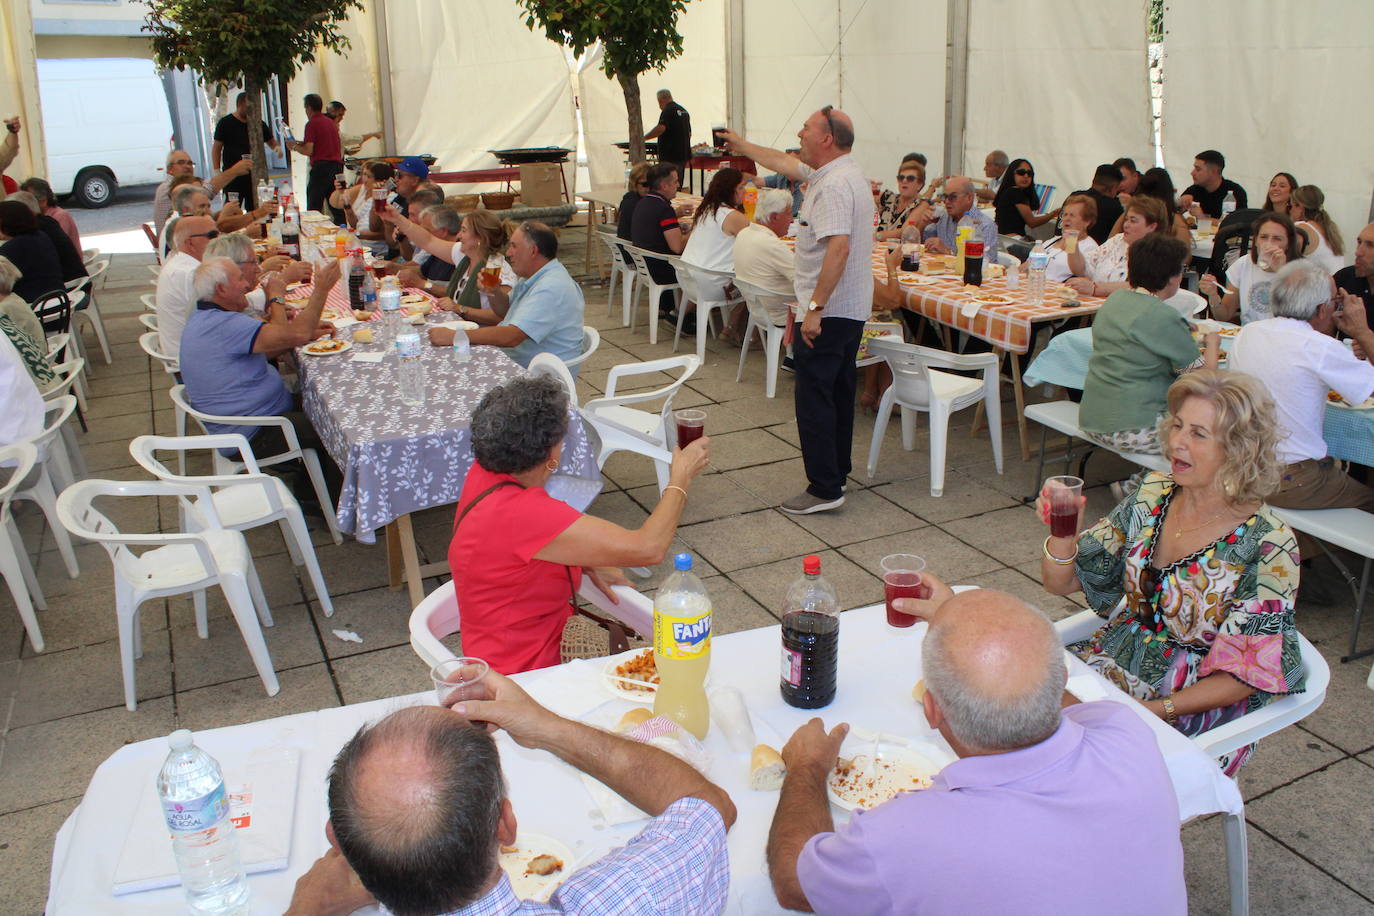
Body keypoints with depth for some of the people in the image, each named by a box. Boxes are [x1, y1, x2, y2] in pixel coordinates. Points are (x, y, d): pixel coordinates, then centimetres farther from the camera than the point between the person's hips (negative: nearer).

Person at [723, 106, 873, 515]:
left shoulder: (833, 185, -21)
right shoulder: (838, 173, 12)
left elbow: (838, 248, -30)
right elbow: (784, 162, 27)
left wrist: (815, 307, -29)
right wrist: (741, 146, 37)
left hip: (827, 312, -11)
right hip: (852, 309, 11)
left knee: (814, 398, -6)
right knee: (839, 393, 18)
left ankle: (824, 488, -3)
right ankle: (837, 471, 29)